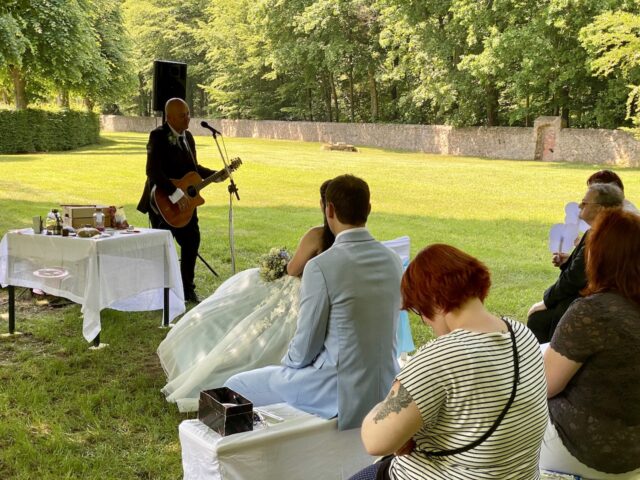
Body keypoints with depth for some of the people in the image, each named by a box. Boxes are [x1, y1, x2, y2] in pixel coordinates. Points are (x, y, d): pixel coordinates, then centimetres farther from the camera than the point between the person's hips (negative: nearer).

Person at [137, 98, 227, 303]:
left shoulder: (187, 136, 9)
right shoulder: (158, 136, -16)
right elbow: (153, 171, -27)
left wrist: (216, 175, 5)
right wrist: (176, 194, -32)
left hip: (185, 202, 7)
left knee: (192, 242, 10)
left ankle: (187, 290, 24)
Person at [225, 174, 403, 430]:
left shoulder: (320, 267, -20)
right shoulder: (393, 260, 0)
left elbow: (306, 346, -12)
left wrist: (286, 362, 11)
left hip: (341, 393, -7)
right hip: (386, 388, 7)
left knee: (235, 387, 9)